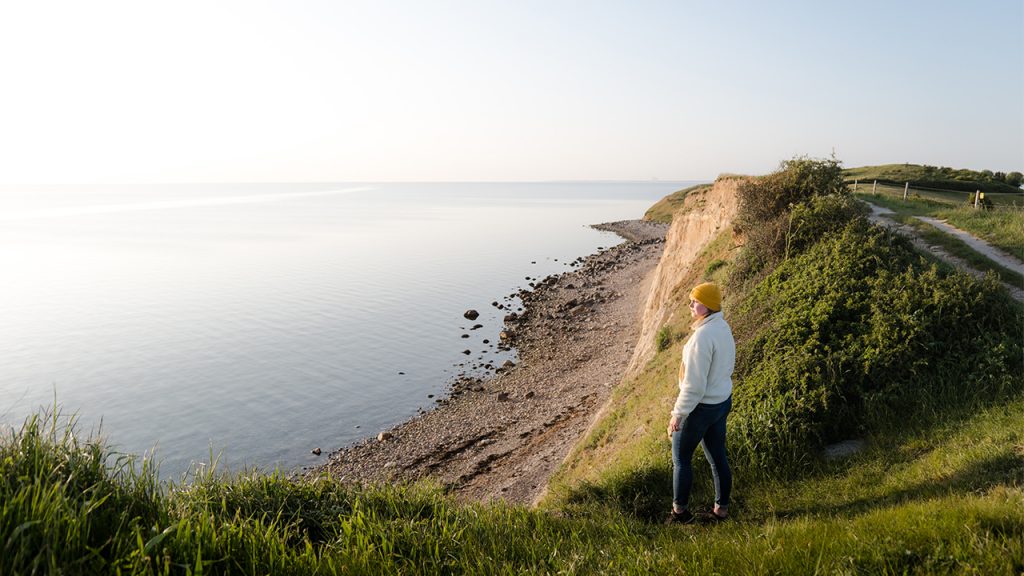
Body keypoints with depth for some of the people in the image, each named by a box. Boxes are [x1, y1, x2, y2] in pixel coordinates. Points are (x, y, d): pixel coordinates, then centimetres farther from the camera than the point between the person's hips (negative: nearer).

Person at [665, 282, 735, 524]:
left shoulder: (702, 336, -28)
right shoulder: (723, 327, 1)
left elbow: (694, 383, -27)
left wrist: (678, 413, -19)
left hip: (701, 406, -9)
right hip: (722, 401, 9)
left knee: (681, 458, 9)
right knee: (717, 457, 19)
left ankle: (680, 511, 22)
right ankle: (722, 508, 31)